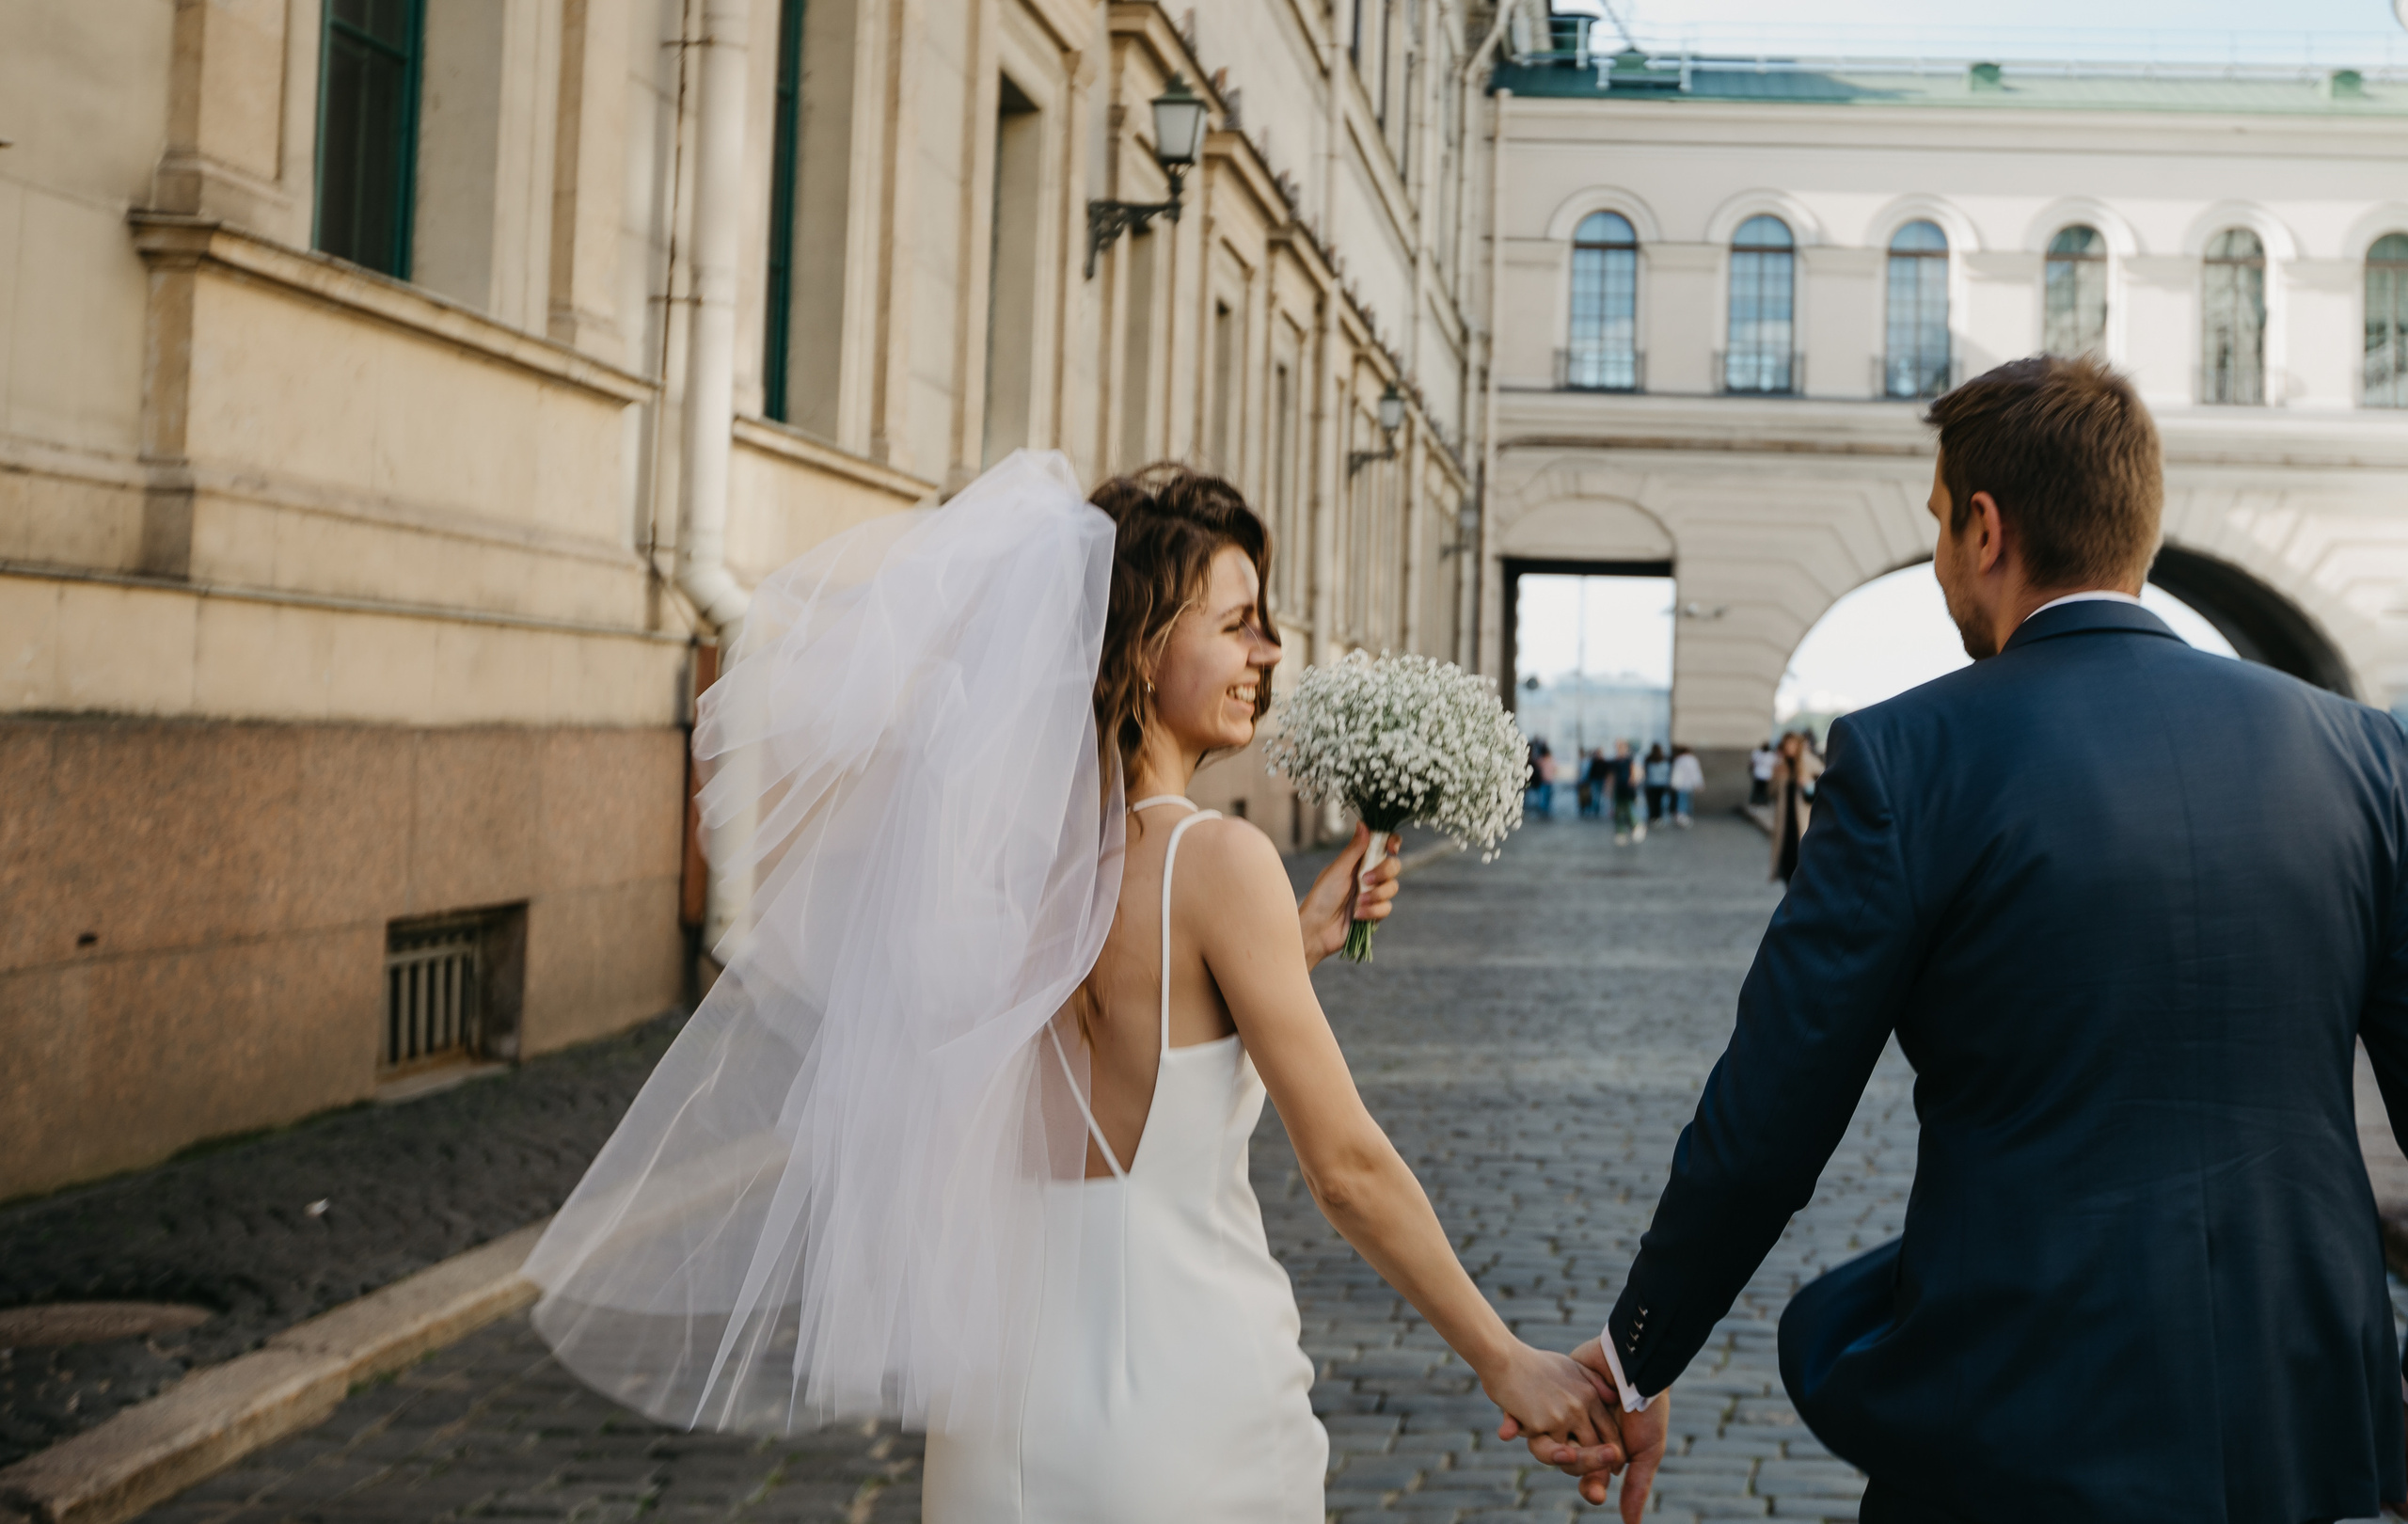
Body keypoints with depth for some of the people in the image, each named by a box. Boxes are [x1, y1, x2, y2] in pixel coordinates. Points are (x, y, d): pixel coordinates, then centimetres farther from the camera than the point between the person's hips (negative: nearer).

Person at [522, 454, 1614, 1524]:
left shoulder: (1011, 850, 2)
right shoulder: (1216, 860, -17)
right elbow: (1346, 1168, -14)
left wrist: (1296, 945, 16)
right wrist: (1507, 1364, -4)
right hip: (1182, 1394, -6)